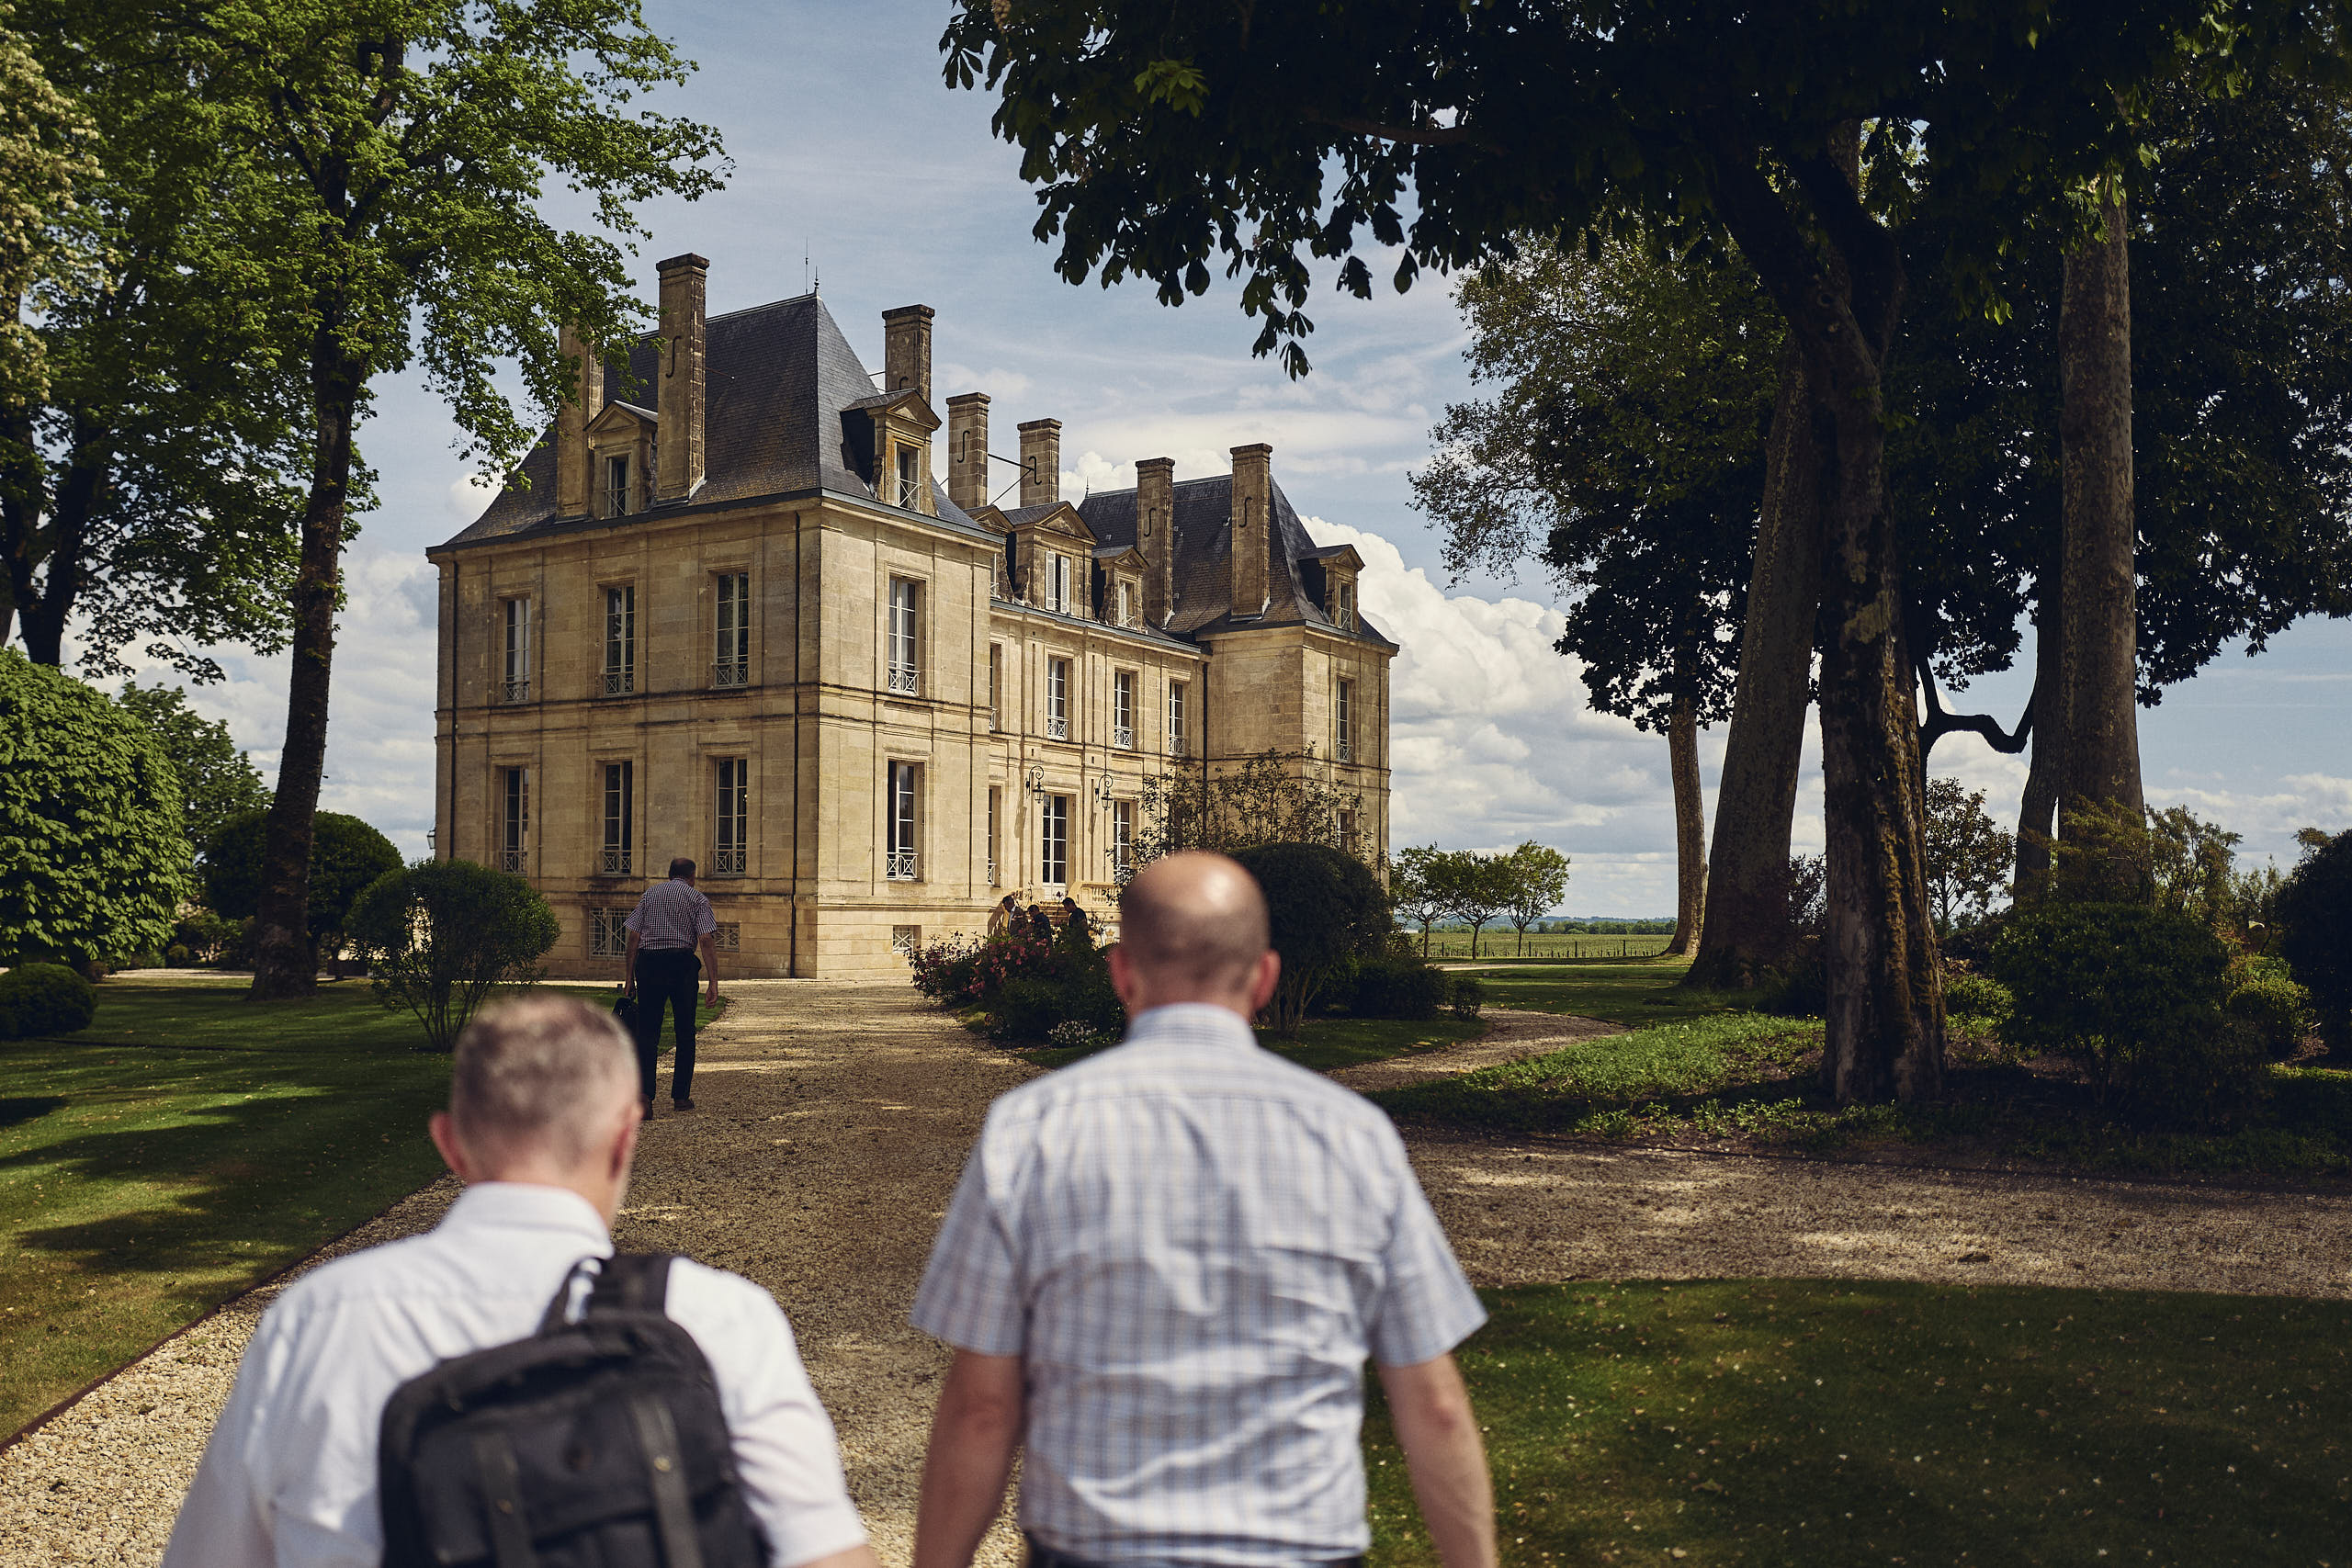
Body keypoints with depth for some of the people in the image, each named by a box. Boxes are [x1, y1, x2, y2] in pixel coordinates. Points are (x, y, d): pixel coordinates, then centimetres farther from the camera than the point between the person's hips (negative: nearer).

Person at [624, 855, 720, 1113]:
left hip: (648, 962, 2)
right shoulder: (697, 899, 7)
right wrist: (714, 982, -10)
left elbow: (633, 938, 6)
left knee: (647, 1032, 1)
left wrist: (629, 977, 6)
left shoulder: (650, 894, 14)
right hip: (682, 962, -2)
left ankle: (644, 1093, -16)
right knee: (685, 1032, 11)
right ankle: (681, 1096, 14)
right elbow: (707, 940, -7)